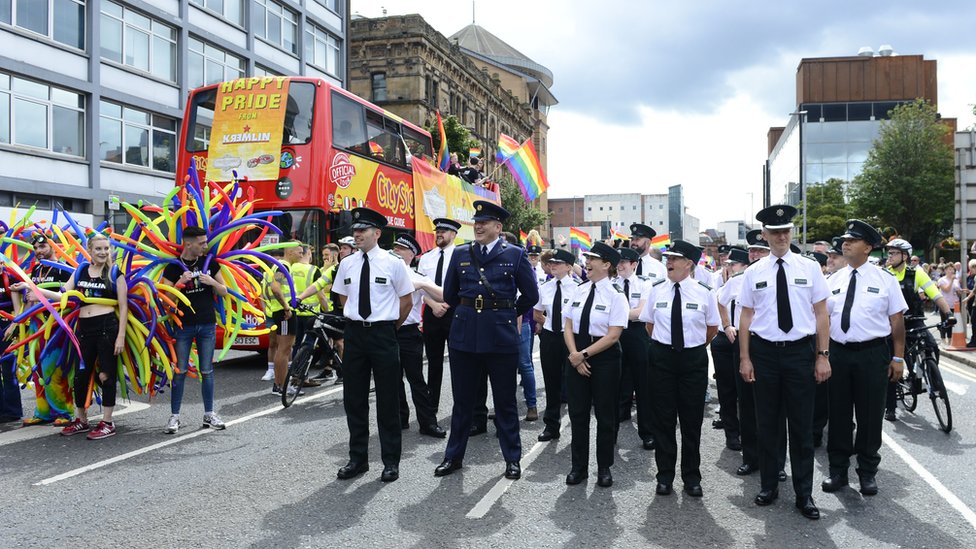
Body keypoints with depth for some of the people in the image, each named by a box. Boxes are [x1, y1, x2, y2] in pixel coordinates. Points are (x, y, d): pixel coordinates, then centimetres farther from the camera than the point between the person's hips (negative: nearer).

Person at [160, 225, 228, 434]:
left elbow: (224, 292, 9)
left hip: (207, 325, 2)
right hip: (183, 325, -2)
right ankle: (174, 416, 9)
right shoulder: (173, 267, -3)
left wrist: (212, 282, -11)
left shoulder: (210, 263, 5)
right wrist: (181, 282, -20)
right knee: (180, 372, 1)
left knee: (206, 371, 7)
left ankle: (209, 414, 16)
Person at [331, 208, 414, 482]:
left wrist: (391, 326, 6)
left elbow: (406, 300, 2)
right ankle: (358, 458, 22)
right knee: (353, 398, 9)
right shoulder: (347, 264, 5)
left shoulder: (393, 263, -5)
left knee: (387, 399, 3)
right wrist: (355, 319, 13)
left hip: (383, 334, -4)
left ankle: (391, 461, 14)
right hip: (354, 333, 4)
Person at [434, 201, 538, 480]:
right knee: (462, 399, 12)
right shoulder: (460, 254, 7)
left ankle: (512, 458, 21)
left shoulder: (515, 255, 0)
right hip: (464, 335, 3)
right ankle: (454, 456, 25)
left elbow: (531, 295, 5)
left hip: (501, 335, -2)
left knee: (505, 401, 8)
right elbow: (449, 294, 16)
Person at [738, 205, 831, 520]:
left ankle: (804, 494, 19)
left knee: (802, 426, 6)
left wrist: (823, 356, -3)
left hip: (801, 352, 0)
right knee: (767, 424, 11)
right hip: (764, 352, 1)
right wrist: (745, 358, -1)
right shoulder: (753, 272, 1)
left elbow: (821, 313, 1)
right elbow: (746, 317, 2)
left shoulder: (810, 268, 0)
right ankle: (768, 486, 27)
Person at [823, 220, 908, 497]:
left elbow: (897, 320, -2)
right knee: (839, 414, 9)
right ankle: (838, 470, 22)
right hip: (838, 353, 3)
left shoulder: (885, 279, -1)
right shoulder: (833, 280, 7)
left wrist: (898, 358, -6)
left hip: (872, 354, -2)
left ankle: (867, 472, 22)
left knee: (870, 414, 5)